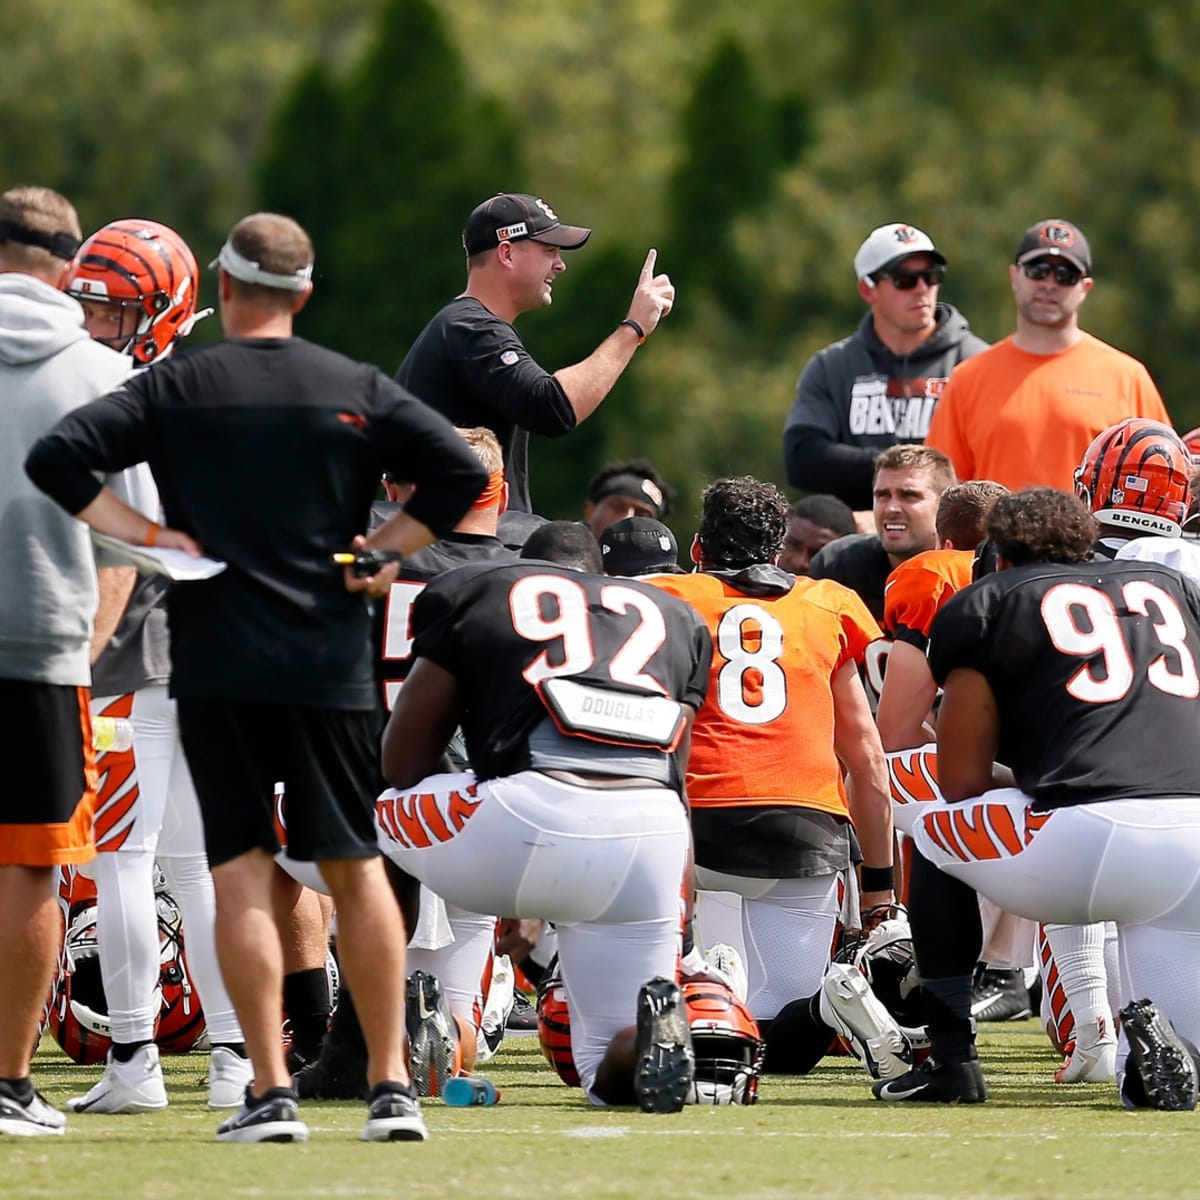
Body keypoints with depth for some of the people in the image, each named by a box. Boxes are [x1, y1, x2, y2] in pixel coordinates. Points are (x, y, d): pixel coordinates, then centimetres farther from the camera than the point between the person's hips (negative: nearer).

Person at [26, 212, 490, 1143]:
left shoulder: (177, 388, -1)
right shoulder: (358, 390, 4)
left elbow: (57, 457, -10)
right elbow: (463, 474, -2)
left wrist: (146, 538, -4)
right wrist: (380, 553, 4)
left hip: (217, 658, -2)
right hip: (331, 661, 2)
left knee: (243, 870, 1)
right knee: (356, 867, 9)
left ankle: (272, 1093, -4)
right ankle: (392, 1088, 7)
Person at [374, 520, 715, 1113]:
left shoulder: (470, 591, 22)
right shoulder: (671, 616, 31)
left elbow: (403, 766, 22)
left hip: (531, 814, -3)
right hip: (655, 836, 3)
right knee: (611, 1071, 18)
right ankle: (663, 1023, -17)